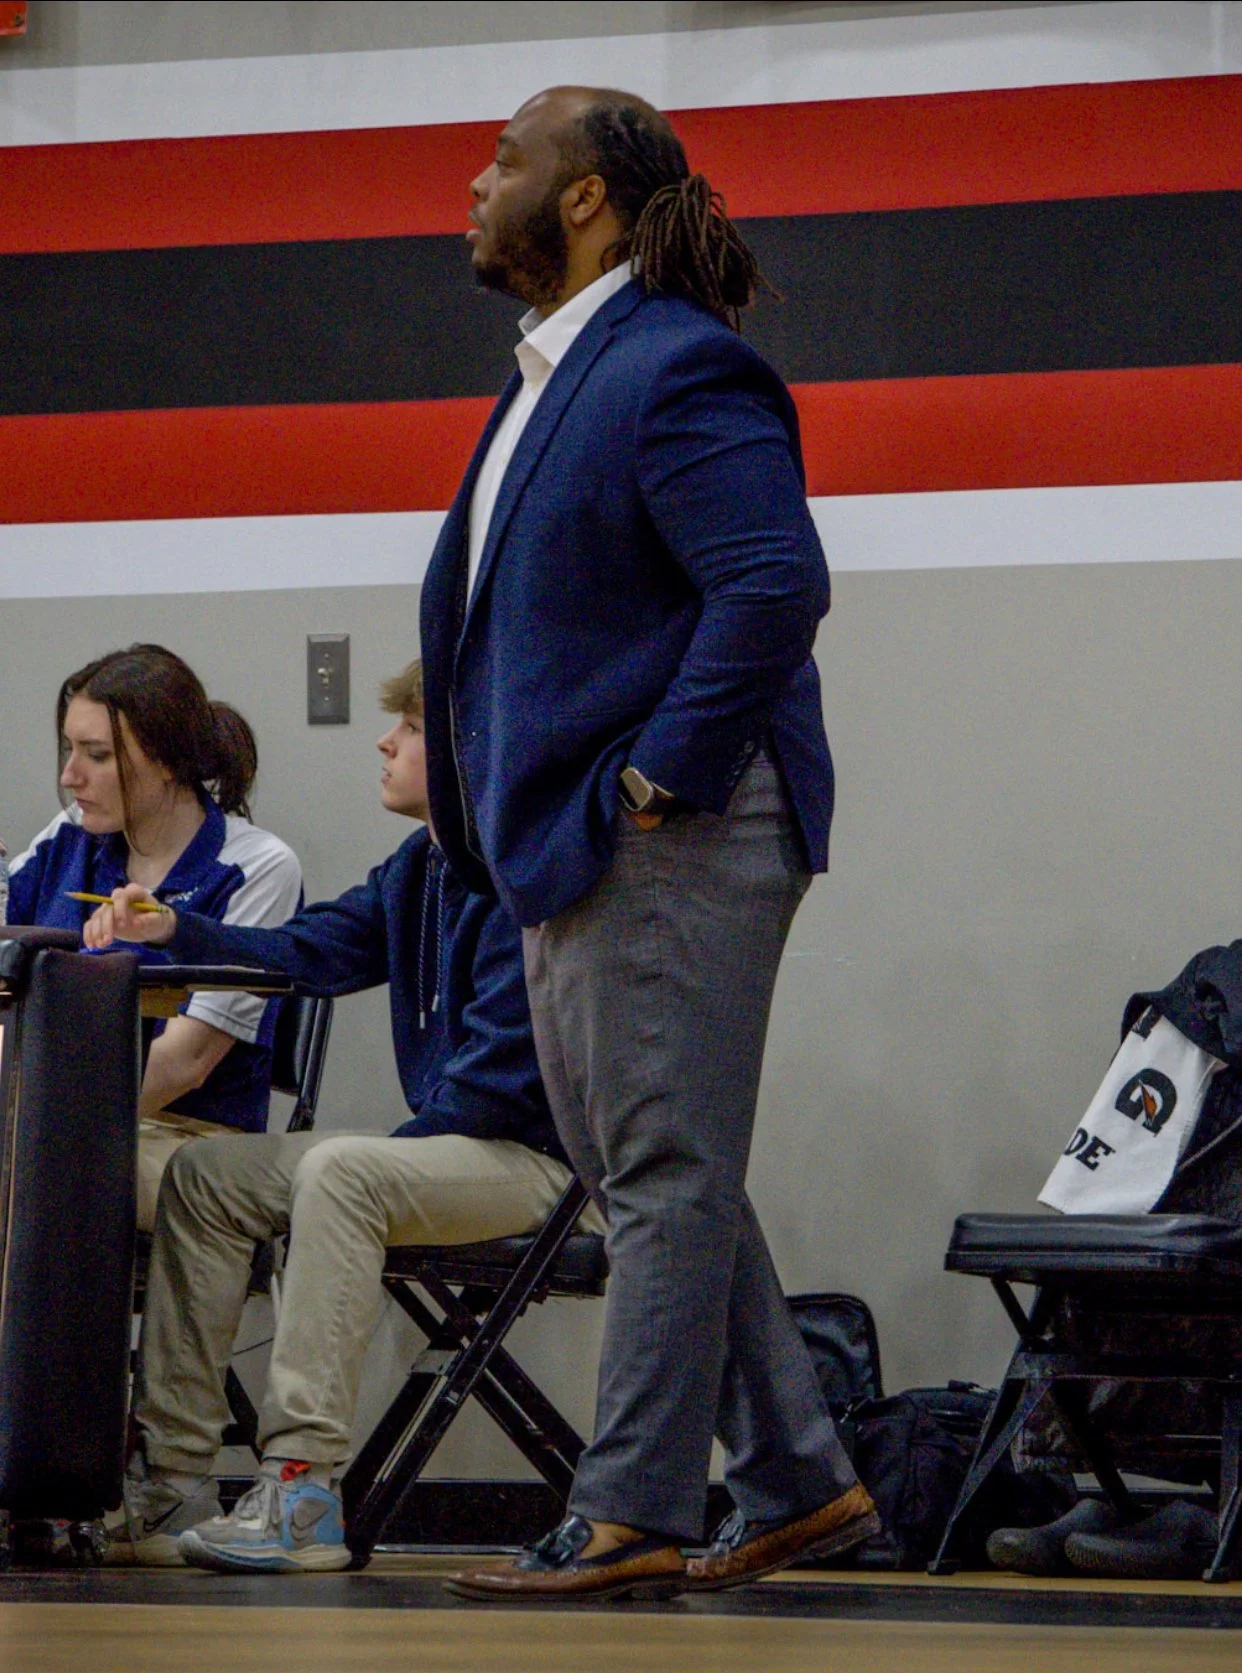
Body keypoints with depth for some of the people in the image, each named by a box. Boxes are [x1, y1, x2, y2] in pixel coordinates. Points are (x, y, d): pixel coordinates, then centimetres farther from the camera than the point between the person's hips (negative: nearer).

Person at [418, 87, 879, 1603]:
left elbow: (776, 585, -24)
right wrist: (523, 816, 16)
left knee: (665, 1180, -5)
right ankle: (798, 1487, 21)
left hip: (671, 847, -11)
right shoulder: (553, 375, 17)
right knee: (651, 1181, 14)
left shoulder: (678, 370, -14)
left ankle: (633, 1520, -1)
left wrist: (655, 779, -21)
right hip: (579, 853, 11)